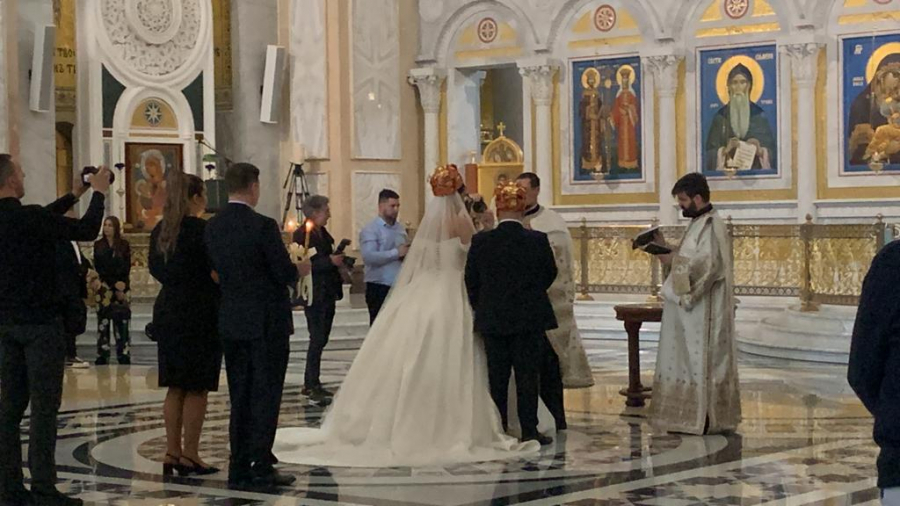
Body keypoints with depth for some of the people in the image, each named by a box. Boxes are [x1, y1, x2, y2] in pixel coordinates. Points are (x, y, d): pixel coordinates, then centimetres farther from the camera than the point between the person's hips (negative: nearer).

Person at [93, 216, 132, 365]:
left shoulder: (124, 245, 5)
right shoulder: (98, 246, 8)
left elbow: (126, 269, 1)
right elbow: (98, 269, 1)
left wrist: (123, 288, -11)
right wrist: (114, 285, -10)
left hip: (121, 290, -1)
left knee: (121, 325, -5)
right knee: (103, 325, 0)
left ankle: (124, 358, -5)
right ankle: (102, 359, 2)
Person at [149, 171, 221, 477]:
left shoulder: (160, 230, 8)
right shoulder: (201, 229, -14)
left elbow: (156, 270, 14)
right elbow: (215, 271, -16)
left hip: (168, 312, 7)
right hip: (198, 314, -7)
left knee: (175, 388, 12)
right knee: (197, 388, -2)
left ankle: (172, 452, 14)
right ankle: (189, 456, -1)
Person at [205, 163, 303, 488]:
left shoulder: (213, 227, 4)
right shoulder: (263, 226, -16)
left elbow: (216, 271, 11)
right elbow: (286, 274, -14)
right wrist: (301, 268, 7)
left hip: (231, 322, 6)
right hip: (267, 322, -6)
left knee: (240, 397, 11)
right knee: (266, 396, 0)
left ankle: (239, 469, 12)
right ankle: (261, 468, -1)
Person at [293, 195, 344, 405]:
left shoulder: (323, 233, 15)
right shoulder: (301, 234, -12)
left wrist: (337, 260, 9)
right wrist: (329, 261, -23)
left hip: (327, 295, 9)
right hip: (315, 295, -9)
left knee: (321, 340, 12)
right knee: (317, 339, -10)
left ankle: (310, 384, 19)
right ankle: (312, 387, -7)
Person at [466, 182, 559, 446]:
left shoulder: (481, 242, -7)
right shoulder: (538, 240, -9)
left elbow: (471, 281, 1)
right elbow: (550, 274, 5)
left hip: (492, 319, 1)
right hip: (529, 318, -1)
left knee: (497, 377, 9)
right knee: (527, 375, 4)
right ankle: (529, 431, 4)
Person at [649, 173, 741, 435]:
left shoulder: (712, 226, -16)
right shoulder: (699, 224, 15)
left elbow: (708, 265, -25)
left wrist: (672, 260, -17)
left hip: (703, 310, -10)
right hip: (689, 308, 10)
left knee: (700, 361, -5)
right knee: (688, 362, 11)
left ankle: (703, 420, 0)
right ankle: (690, 418, 15)